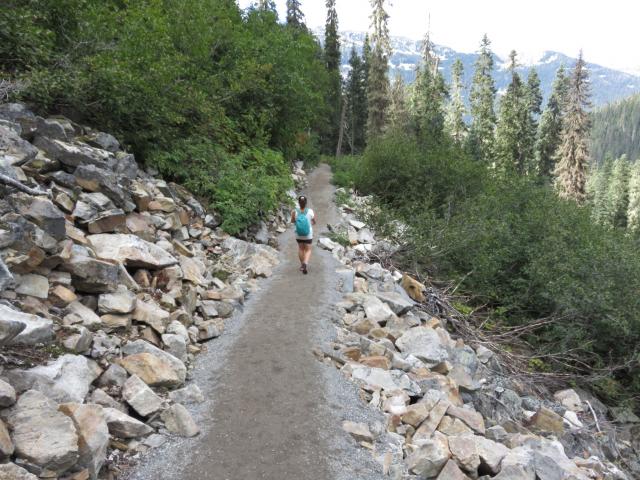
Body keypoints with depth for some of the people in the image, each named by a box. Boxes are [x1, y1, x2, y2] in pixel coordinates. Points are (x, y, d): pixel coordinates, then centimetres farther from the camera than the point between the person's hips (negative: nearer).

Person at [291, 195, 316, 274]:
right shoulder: (310, 211, -19)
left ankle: (302, 265, 34)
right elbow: (314, 222, -3)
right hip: (308, 235, -1)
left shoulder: (294, 212, -18)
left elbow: (292, 221, 0)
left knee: (300, 248, 23)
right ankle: (305, 263, -10)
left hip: (298, 235, 1)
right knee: (308, 250, 14)